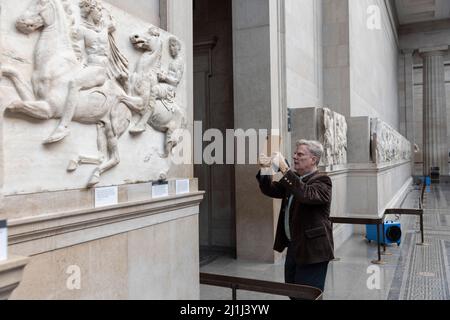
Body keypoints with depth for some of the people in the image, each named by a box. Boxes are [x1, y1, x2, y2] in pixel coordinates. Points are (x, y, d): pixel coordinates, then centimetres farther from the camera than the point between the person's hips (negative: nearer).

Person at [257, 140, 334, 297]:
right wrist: (265, 169, -5)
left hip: (312, 250, -8)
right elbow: (270, 190, 12)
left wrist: (284, 169, -34)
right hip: (293, 247, 8)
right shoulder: (293, 178, 11)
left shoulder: (322, 181, -13)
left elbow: (306, 195, -33)